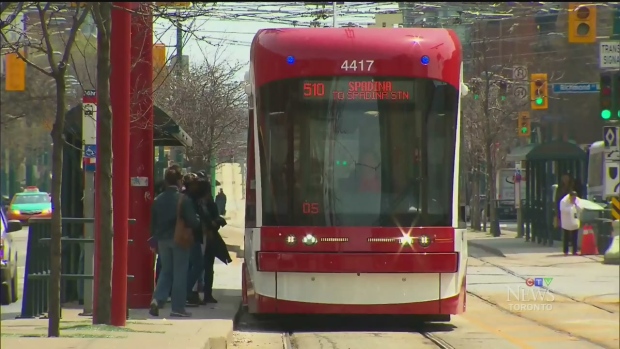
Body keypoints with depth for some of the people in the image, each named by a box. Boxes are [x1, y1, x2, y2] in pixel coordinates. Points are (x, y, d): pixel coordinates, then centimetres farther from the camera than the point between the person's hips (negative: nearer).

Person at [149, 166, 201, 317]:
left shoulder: (158, 200, 3)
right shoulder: (183, 200, -13)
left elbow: (153, 223, 7)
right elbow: (193, 221, -13)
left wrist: (154, 242, 15)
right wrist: (198, 221, 9)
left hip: (162, 239, 5)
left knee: (165, 271, 16)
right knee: (180, 272, 3)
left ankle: (157, 299, -3)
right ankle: (177, 307, 3)